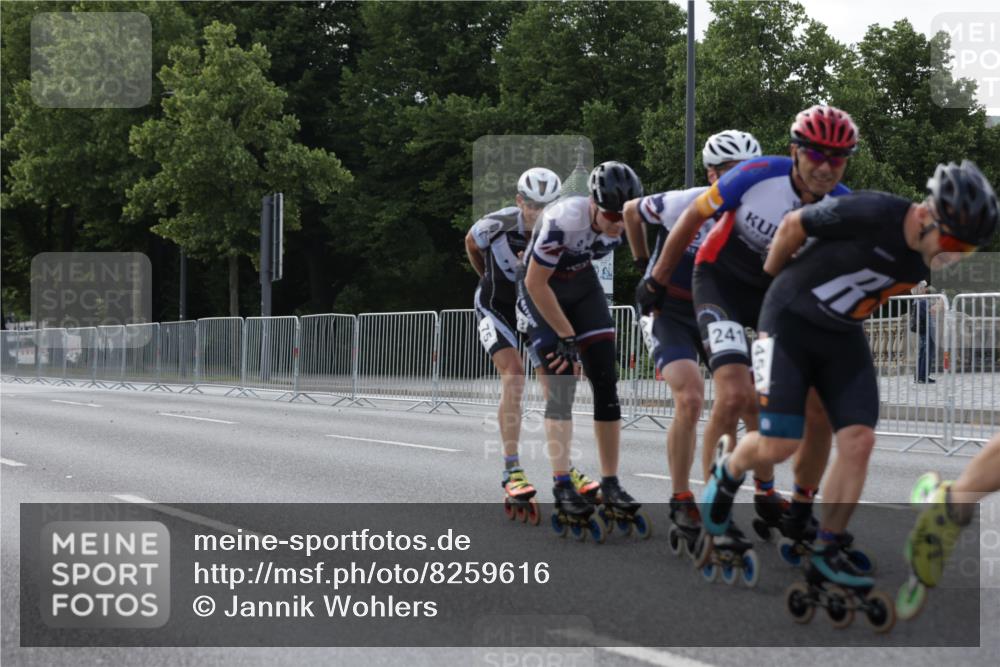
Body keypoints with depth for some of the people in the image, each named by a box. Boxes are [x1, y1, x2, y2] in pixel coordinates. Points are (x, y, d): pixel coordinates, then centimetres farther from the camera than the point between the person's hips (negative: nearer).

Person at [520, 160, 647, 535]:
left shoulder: (625, 224, -19)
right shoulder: (564, 220, -35)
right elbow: (535, 284, -27)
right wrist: (567, 336, -21)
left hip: (583, 284, 5)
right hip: (543, 290, -5)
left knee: (606, 382, -6)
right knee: (561, 385, -14)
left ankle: (611, 486, -2)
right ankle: (563, 487, -10)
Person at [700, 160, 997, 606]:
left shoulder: (930, 256, -8)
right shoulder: (872, 214, -28)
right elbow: (793, 225, -13)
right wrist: (772, 278, 3)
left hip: (844, 336, 6)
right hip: (790, 321, -6)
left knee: (859, 440, -7)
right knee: (779, 445, -10)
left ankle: (825, 552, 4)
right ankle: (727, 476, 24)